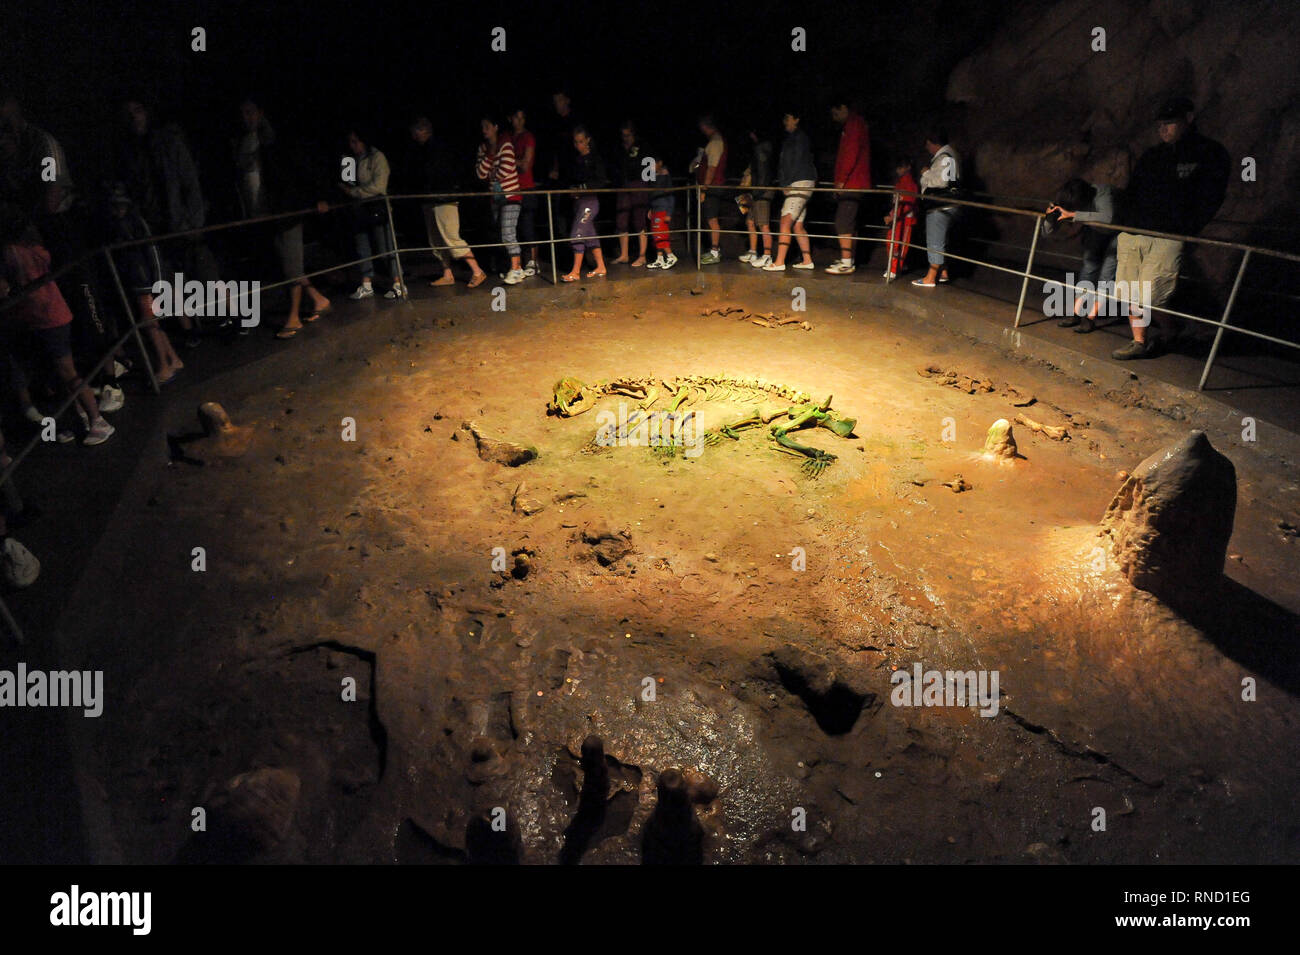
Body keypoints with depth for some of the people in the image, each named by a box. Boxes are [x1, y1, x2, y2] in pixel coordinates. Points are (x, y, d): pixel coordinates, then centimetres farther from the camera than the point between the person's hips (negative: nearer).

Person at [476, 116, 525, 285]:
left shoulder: (505, 144, -9)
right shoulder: (483, 147, 10)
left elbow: (505, 170, -18)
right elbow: (481, 173, 1)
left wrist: (491, 175, 0)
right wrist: (489, 155, -9)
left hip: (510, 194, -7)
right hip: (495, 196, 7)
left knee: (508, 234, -15)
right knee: (504, 235, 8)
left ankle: (515, 270, -12)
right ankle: (517, 266, 16)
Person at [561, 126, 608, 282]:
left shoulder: (595, 158, -6)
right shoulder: (576, 159, 14)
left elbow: (602, 181, -10)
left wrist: (585, 188, -19)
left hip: (590, 200, -8)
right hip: (578, 200, 8)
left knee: (578, 234, -13)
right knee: (589, 234, 11)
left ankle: (575, 272, -11)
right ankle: (600, 267, 19)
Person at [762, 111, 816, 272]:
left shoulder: (800, 137, -5)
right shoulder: (789, 139, 23)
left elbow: (798, 162, -11)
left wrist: (786, 184, -10)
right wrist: (783, 184, 7)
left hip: (801, 184, -9)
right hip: (793, 186, 9)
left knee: (785, 222, -17)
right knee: (798, 225, 8)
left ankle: (779, 262, -22)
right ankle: (807, 260, 11)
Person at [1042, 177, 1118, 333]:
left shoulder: (1102, 193, -37)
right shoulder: (1069, 200, -20)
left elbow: (1107, 218, -56)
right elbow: (1047, 232, -15)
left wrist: (1073, 215, -57)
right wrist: (1049, 217, -38)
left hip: (1116, 234, -5)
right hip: (1095, 233, 5)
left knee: (1106, 274, -11)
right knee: (1088, 268, -2)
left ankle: (1091, 318, -10)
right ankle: (1076, 314, 2)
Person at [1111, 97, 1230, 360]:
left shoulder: (1210, 153, 3)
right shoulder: (1152, 156, 19)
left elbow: (1210, 200, -3)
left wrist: (1184, 230, -11)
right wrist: (1127, 223, 11)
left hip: (1166, 239, -6)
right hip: (1132, 235, 6)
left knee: (1147, 299, -11)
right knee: (1129, 294, 4)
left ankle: (1170, 330, 17)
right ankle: (1140, 342, 17)